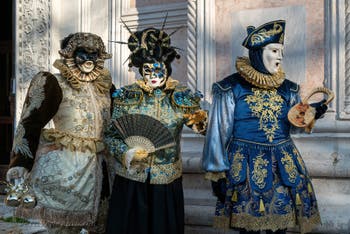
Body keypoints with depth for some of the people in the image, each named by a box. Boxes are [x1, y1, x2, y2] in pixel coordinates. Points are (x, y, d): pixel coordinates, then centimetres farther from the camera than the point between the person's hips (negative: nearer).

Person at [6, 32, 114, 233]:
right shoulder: (55, 84, -7)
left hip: (98, 168, 5)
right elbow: (30, 125, -16)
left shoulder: (105, 85, 9)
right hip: (65, 168, -5)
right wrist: (20, 165, -27)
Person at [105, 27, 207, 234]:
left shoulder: (181, 97, 0)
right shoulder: (127, 96, -1)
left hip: (167, 181, 1)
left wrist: (199, 120, -22)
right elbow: (111, 135, 0)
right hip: (131, 180, 0)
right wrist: (126, 153, -17)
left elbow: (202, 128, 0)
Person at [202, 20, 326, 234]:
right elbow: (218, 132, -5)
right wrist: (217, 172, -6)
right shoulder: (231, 88, -6)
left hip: (283, 166, 4)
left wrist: (311, 113, -15)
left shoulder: (287, 88, 8)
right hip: (245, 166, -4)